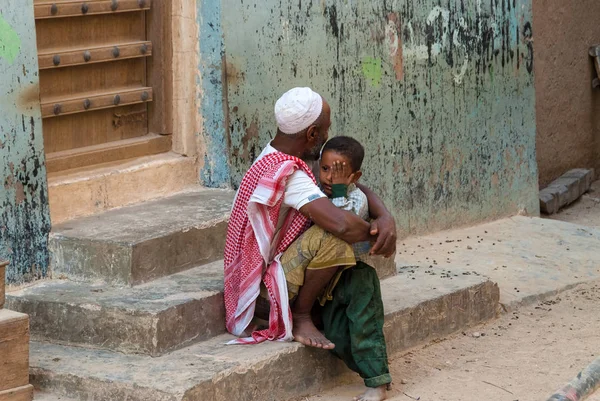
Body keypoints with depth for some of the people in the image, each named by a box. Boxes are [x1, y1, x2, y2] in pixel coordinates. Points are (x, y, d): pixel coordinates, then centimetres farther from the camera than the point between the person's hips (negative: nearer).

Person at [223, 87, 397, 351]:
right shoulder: (285, 174, -25)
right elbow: (341, 224, -38)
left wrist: (385, 218, -10)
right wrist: (374, 234, -17)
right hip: (262, 291, -10)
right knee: (334, 239, -29)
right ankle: (300, 317, -10)